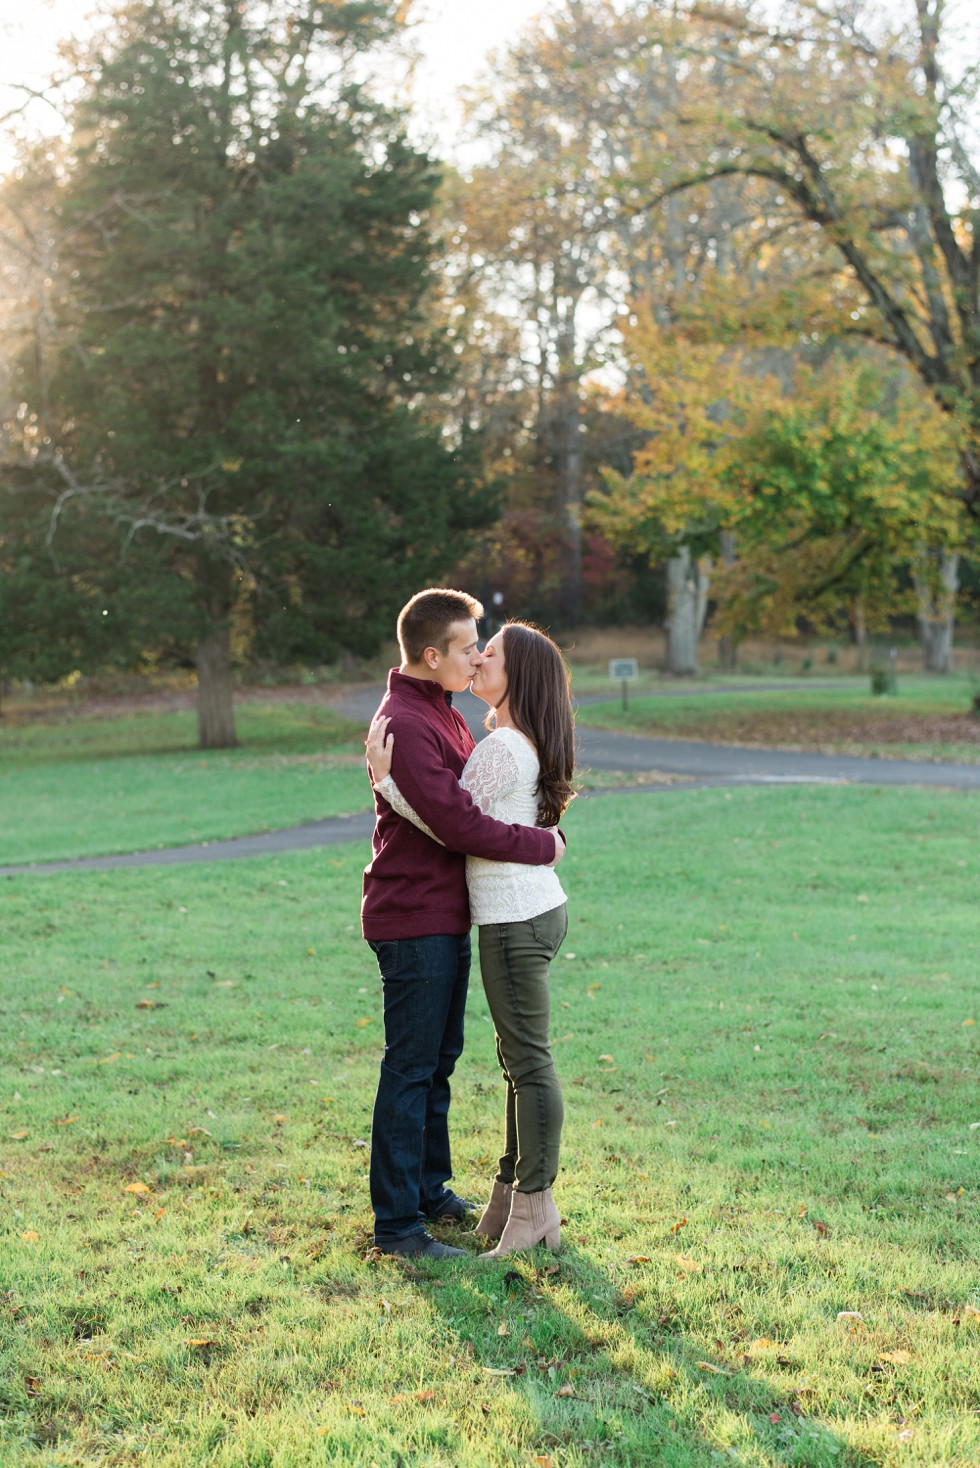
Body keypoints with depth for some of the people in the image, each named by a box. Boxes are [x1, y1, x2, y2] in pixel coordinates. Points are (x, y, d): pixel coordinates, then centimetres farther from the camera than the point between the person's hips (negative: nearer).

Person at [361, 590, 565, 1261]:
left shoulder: (442, 714, 14)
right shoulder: (404, 723, -19)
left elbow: (480, 791, 20)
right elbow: (458, 823, -24)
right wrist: (542, 846, -14)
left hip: (447, 918, 10)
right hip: (414, 921, -10)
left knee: (439, 1060, 19)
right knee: (410, 1069, -4)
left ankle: (431, 1190, 33)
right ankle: (397, 1224, 4)